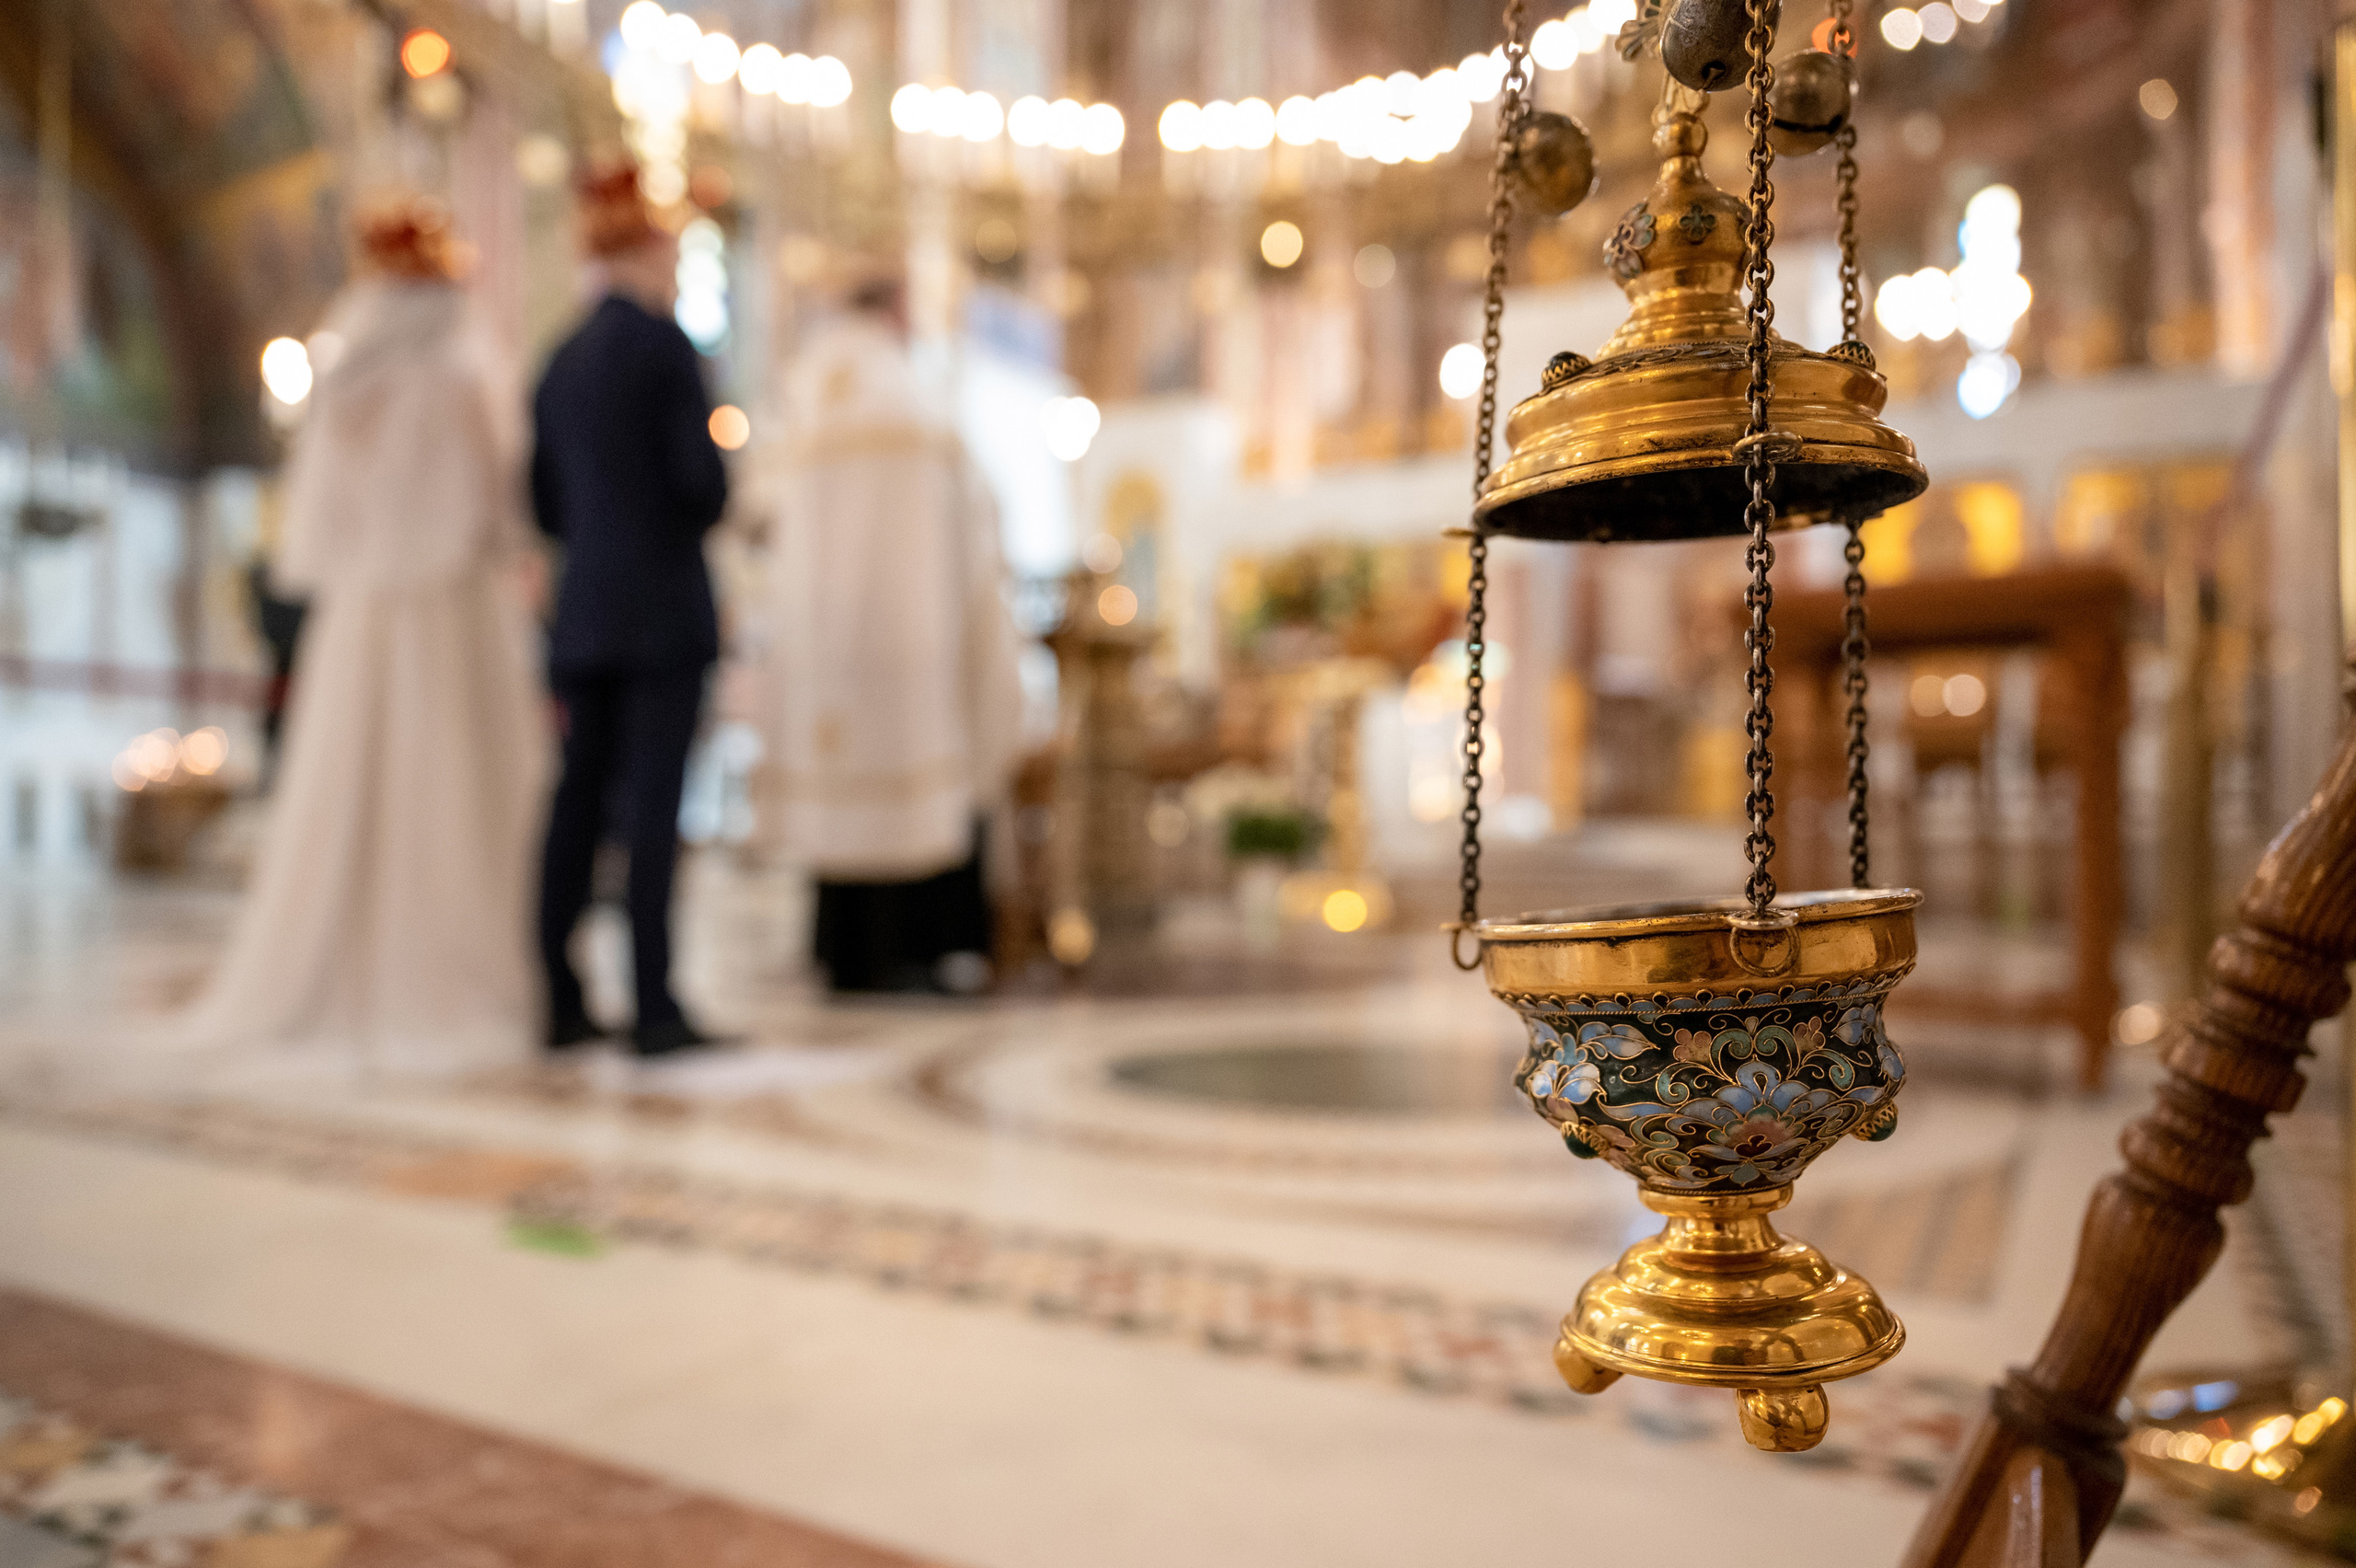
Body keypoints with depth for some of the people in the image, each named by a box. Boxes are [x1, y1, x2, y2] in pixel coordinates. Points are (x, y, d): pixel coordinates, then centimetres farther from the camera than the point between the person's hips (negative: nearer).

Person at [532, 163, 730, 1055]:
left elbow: (545, 502, 16)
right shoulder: (662, 344, -5)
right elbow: (703, 479, -13)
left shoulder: (563, 360, 15)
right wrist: (706, 514, 9)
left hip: (585, 612, 7)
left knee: (580, 801, 9)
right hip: (665, 608, -6)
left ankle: (557, 1000, 15)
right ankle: (654, 1008, -6)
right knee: (653, 806, -7)